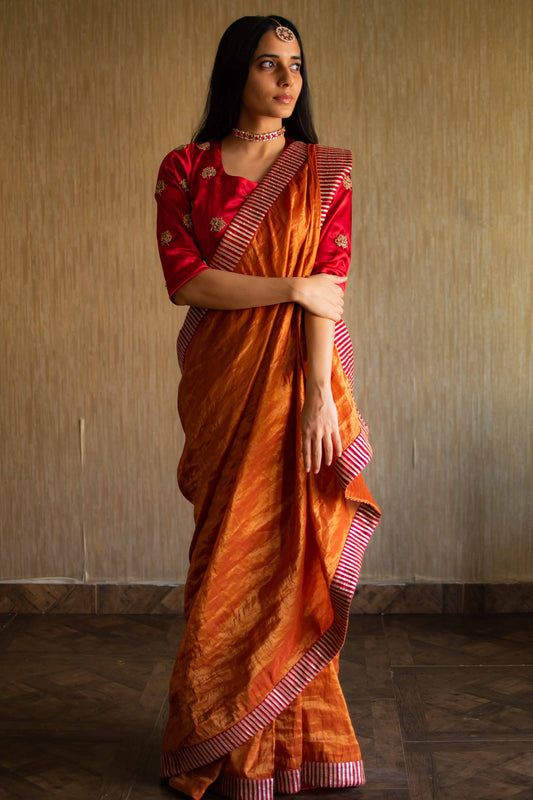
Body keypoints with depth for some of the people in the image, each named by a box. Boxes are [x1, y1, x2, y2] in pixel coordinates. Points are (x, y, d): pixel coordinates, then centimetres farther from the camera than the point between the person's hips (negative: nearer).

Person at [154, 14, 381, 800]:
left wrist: (320, 397, -15)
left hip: (295, 379, 0)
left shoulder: (324, 171, 5)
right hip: (220, 381, 0)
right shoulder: (184, 169, 6)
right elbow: (182, 278, -6)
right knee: (229, 551, 3)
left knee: (288, 548, 1)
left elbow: (330, 288, -5)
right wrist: (292, 288, -11)